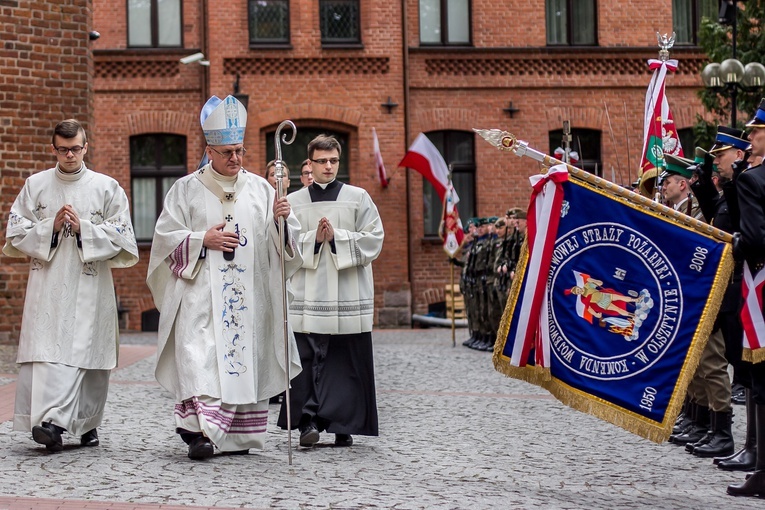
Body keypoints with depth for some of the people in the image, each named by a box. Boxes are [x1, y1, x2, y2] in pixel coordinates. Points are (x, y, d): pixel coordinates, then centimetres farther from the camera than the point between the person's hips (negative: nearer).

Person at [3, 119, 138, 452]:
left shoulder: (107, 187, 6)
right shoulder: (35, 186, 10)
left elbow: (121, 236, 1)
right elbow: (16, 233, 7)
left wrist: (83, 228, -10)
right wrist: (51, 227, -8)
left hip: (90, 285, -1)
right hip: (47, 285, 1)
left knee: (87, 352, -4)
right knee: (48, 351, -9)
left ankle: (86, 424, 2)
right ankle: (52, 423, -10)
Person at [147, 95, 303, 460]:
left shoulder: (260, 189, 10)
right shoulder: (186, 189, 6)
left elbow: (287, 238, 6)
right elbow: (166, 235, 3)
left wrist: (281, 219, -15)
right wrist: (202, 239, -10)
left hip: (248, 293, 3)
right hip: (201, 290, -2)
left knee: (245, 355, 4)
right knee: (199, 354, -16)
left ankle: (236, 434, 13)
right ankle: (200, 429, -24)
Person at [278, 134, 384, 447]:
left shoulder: (358, 198, 7)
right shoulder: (294, 202, 9)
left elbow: (373, 240, 0)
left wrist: (336, 237, -10)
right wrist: (314, 239, -12)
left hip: (348, 295, 0)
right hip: (307, 295, 0)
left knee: (346, 361, 1)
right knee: (308, 360, -6)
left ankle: (344, 425, 9)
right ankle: (308, 421, -2)